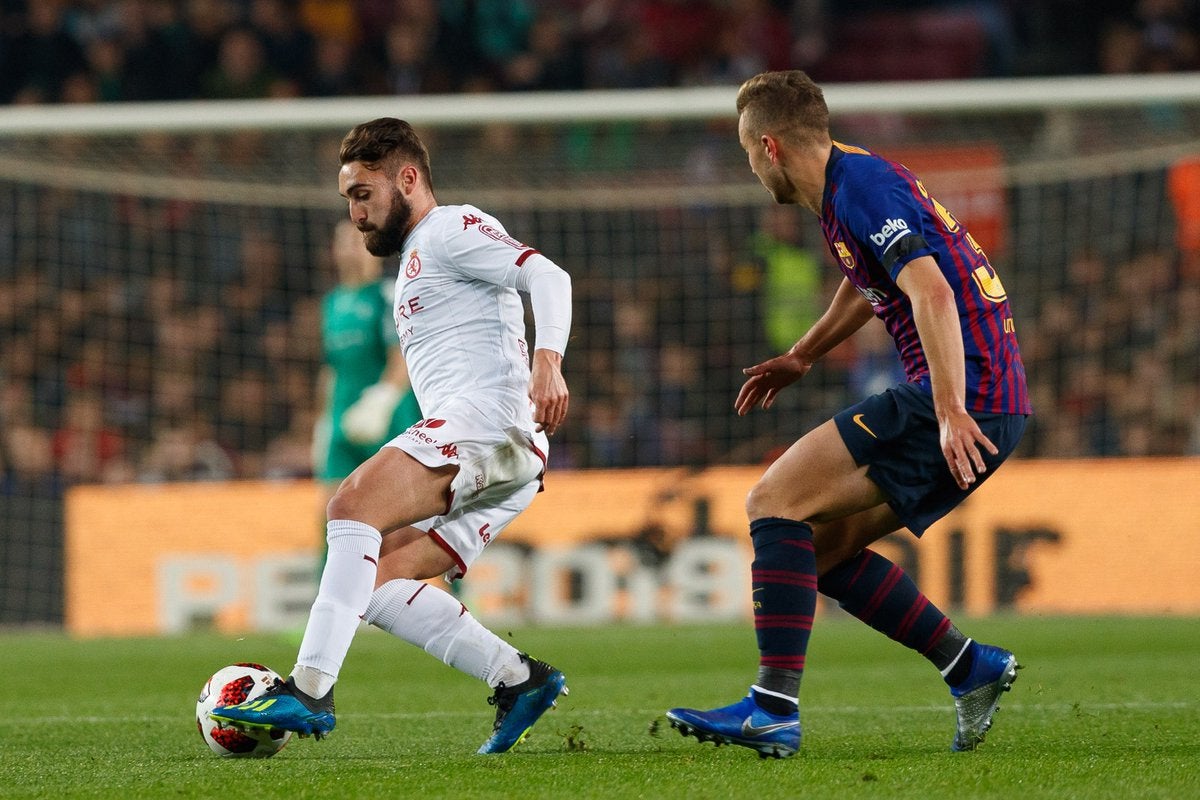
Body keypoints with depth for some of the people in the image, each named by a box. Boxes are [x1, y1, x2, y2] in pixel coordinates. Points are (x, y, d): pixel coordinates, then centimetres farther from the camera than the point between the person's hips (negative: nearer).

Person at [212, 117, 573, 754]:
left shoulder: (450, 229, 3)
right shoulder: (414, 264, 33)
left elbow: (547, 275, -12)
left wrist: (548, 360, -28)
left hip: (490, 416, -10)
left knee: (354, 504, -27)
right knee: (373, 580, 2)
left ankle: (310, 691, -38)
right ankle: (518, 680, -2)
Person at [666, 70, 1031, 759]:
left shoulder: (862, 184, -12)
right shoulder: (851, 182, 19)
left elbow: (931, 294, -25)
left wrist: (951, 412, -31)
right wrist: (802, 357, 46)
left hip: (966, 397, -10)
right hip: (993, 404, 10)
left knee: (776, 500, -11)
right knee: (821, 544, 14)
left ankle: (774, 711, -17)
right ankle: (972, 669, 12)